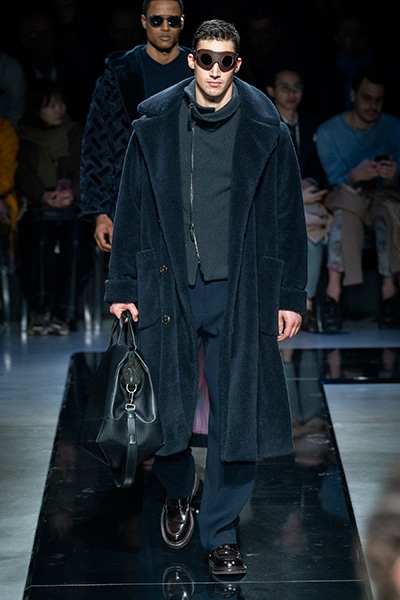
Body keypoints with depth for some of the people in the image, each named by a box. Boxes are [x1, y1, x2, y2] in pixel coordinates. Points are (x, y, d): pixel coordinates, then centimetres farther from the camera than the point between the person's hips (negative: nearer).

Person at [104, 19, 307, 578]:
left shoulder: (266, 129, 1)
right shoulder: (154, 125, 3)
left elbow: (288, 217, 4)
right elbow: (130, 211, 7)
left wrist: (291, 296, 1)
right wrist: (122, 289, 4)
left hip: (240, 291, -1)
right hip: (168, 287, 1)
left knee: (235, 416, 0)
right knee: (165, 406, 5)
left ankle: (221, 533, 15)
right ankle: (178, 492, 36)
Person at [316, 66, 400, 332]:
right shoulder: (329, 131, -4)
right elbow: (336, 181, -10)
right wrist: (355, 176, -34)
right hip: (346, 196, -1)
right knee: (344, 201, -39)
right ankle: (334, 289, -43)